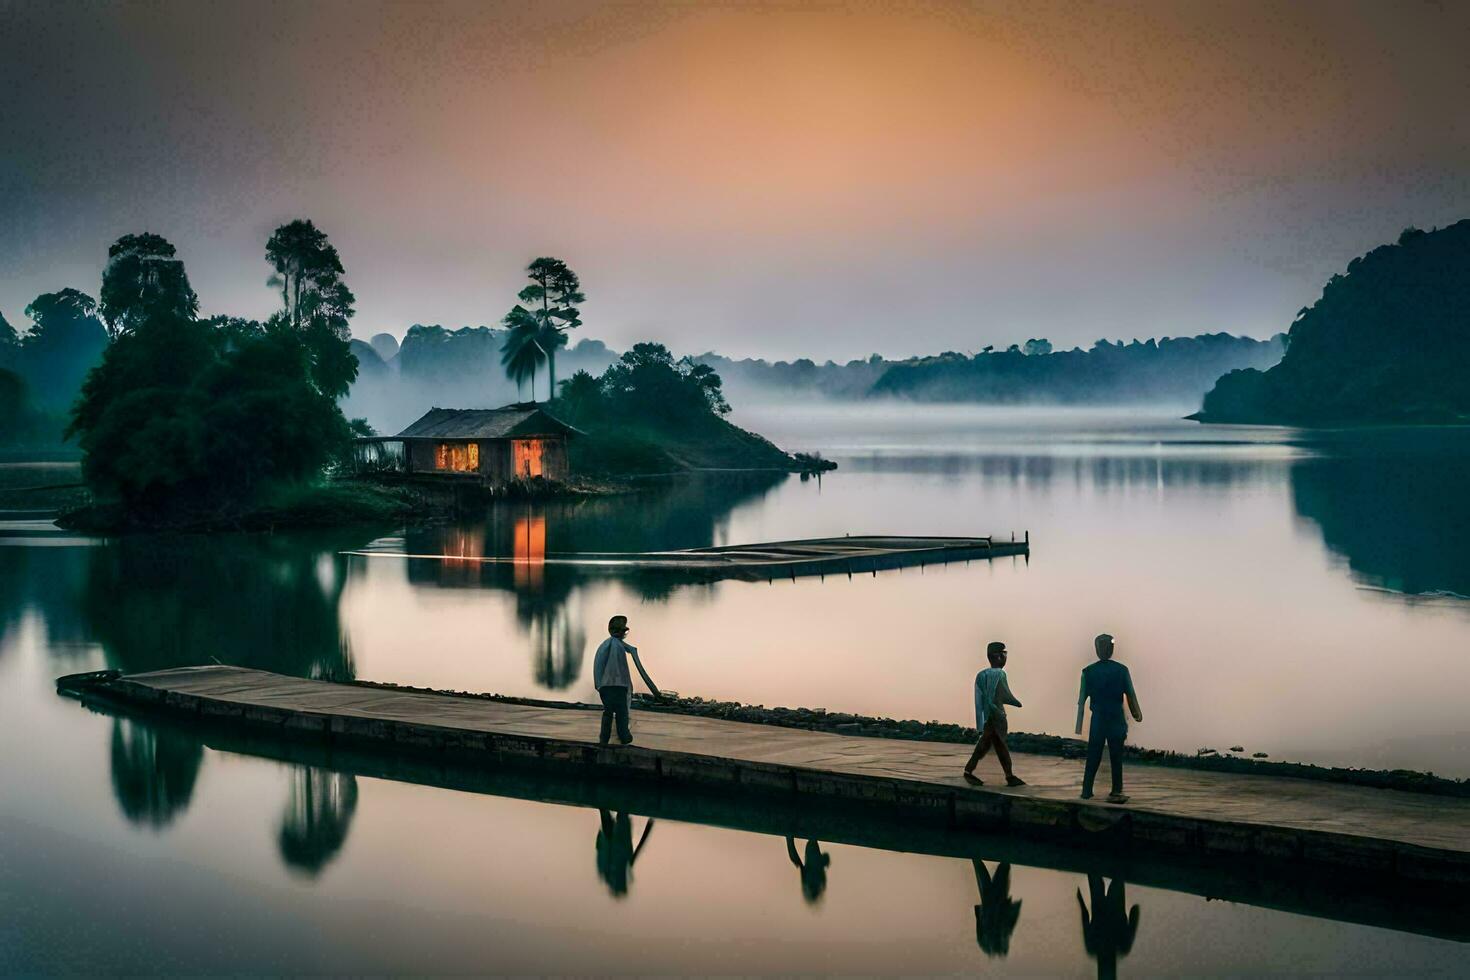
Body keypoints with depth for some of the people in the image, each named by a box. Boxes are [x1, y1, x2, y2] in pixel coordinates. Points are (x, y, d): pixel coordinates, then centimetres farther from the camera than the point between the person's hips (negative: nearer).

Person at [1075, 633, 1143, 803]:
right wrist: (1137, 713, 15)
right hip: (1117, 720, -1)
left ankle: (1087, 791, 8)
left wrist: (1079, 726, 0)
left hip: (1098, 720, 1)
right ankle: (1116, 792, 8)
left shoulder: (1088, 672, -4)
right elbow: (1131, 695, -2)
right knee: (1116, 757, 7)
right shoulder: (1121, 670, -6)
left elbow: (1082, 700, -4)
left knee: (1093, 757, 8)